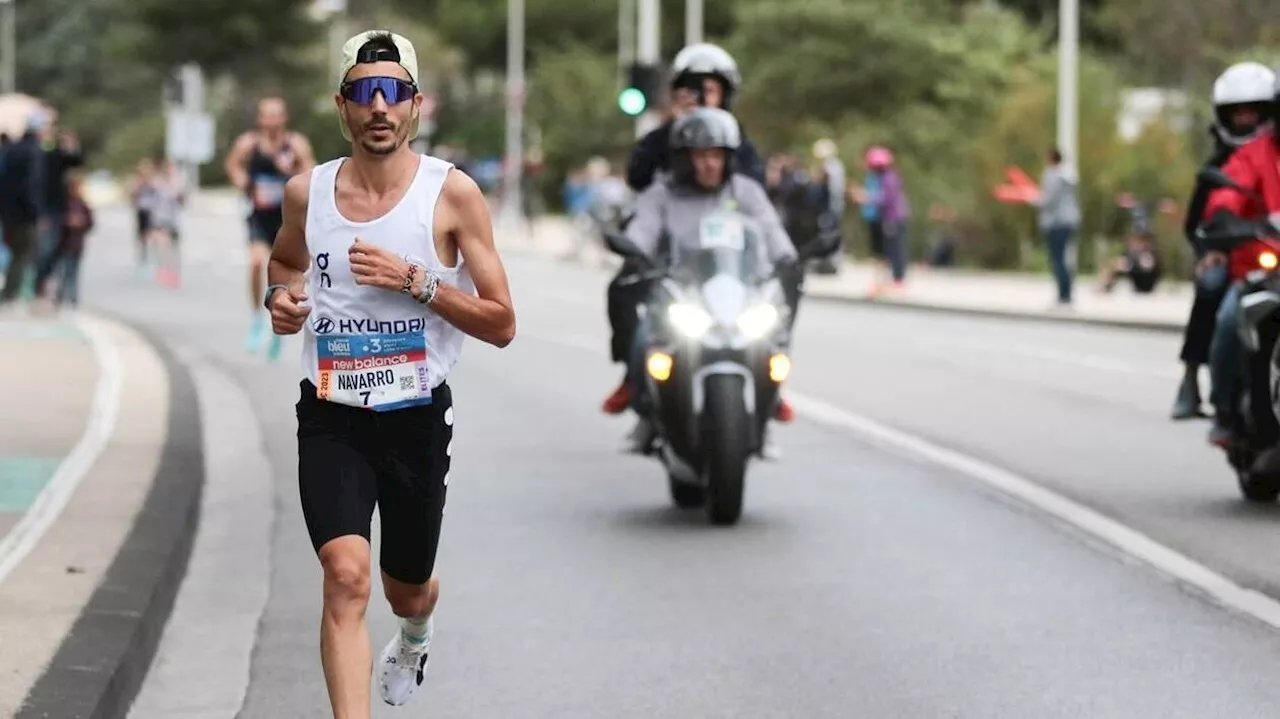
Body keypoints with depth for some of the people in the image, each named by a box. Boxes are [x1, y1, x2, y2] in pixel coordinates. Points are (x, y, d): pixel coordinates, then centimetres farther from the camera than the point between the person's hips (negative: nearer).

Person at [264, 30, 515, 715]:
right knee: (346, 576, -23)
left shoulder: (451, 193, -8)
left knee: (408, 588, 20)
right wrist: (281, 295, 1)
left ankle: (412, 638, 58)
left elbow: (501, 325, -8)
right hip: (331, 419, 0)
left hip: (417, 418, 0)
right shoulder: (306, 191, 0)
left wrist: (414, 280, -20)